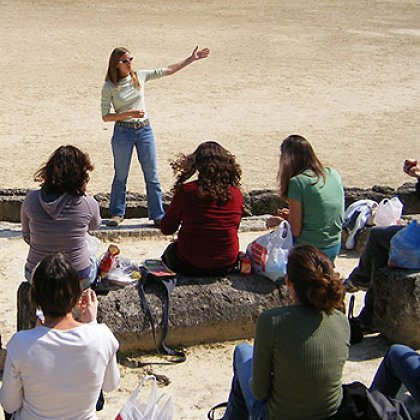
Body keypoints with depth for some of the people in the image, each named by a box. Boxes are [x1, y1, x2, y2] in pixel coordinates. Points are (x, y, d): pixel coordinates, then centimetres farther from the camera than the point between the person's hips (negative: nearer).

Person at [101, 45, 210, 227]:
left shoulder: (140, 76, 1)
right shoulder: (109, 87, -8)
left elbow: (168, 70, 5)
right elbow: (105, 117, -8)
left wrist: (191, 59, 2)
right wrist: (128, 114, -20)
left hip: (144, 130, 3)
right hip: (123, 132, -3)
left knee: (152, 175, 4)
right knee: (120, 176, 8)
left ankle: (157, 215, 11)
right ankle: (117, 214, 24)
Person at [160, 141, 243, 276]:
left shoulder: (186, 191, -15)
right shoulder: (236, 194, -7)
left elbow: (166, 229, -4)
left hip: (189, 266, -3)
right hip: (226, 265, 3)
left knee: (170, 250, 30)